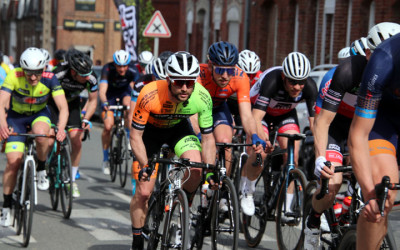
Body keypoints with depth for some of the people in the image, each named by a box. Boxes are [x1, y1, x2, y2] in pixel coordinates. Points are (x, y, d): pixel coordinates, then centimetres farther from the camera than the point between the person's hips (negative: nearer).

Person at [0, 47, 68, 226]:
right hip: (16, 116, 0)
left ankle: (41, 171, -9)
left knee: (41, 134, -36)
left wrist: (61, 129, -48)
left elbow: (63, 107, -30)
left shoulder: (50, 79, -25)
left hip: (39, 114, 0)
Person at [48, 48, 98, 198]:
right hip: (53, 102, -2)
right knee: (49, 141, -18)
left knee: (76, 141, -11)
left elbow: (92, 101, -10)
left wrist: (86, 119, -25)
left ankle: (73, 180, 2)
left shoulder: (91, 78, -26)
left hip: (72, 103, 2)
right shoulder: (59, 73, -37)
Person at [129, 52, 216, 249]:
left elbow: (207, 138, -17)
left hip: (179, 128, 2)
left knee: (196, 169, -26)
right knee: (143, 192, -7)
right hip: (150, 130, -2)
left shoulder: (202, 97, -30)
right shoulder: (150, 95, -37)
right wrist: (145, 166, -39)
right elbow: (135, 135, -27)